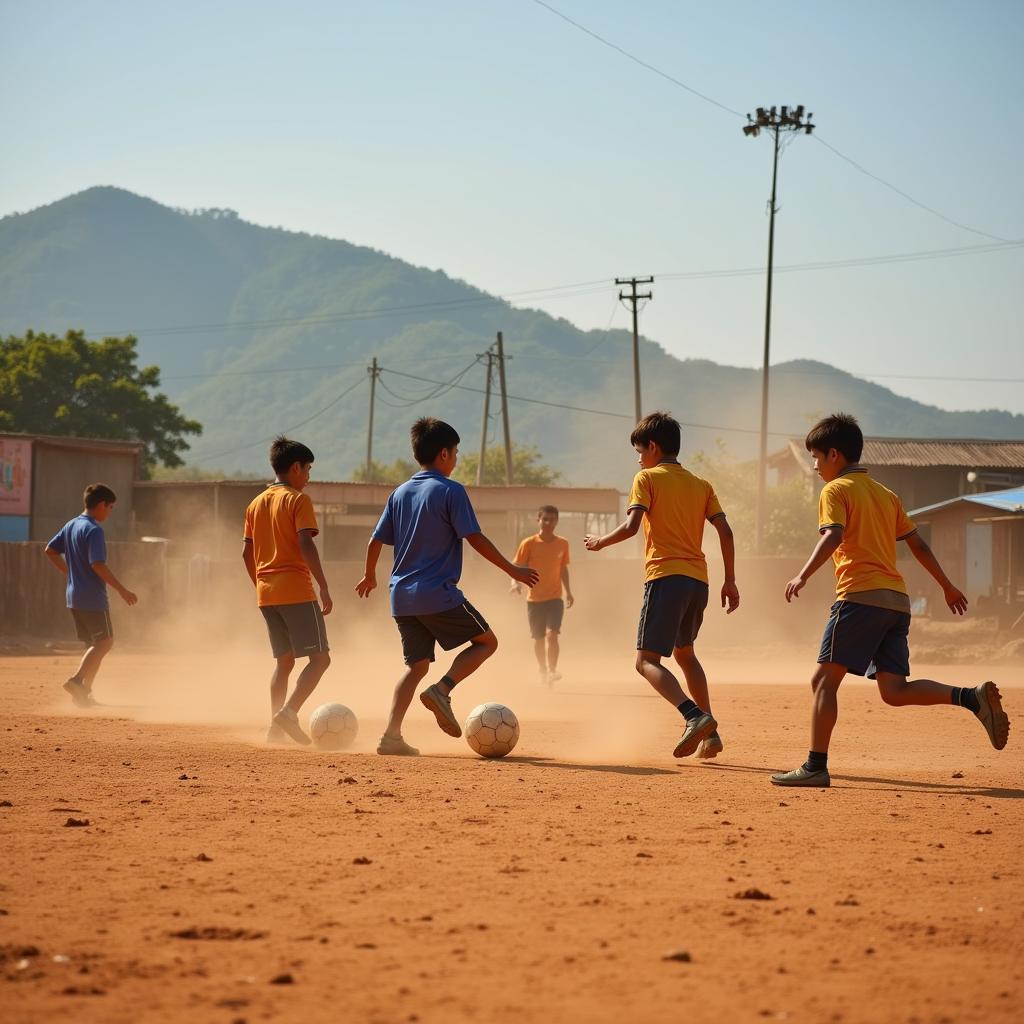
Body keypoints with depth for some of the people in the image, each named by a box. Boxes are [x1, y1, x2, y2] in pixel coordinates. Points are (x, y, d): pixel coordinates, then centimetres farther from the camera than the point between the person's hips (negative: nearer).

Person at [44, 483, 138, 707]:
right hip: (93, 597, -9)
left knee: (95, 644, 15)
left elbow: (50, 550, 18)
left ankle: (83, 693, 9)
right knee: (105, 641, -4)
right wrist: (121, 590, -20)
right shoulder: (94, 530, -15)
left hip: (74, 596, 9)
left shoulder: (71, 526, 12)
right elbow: (97, 564, -23)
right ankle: (78, 680, -20)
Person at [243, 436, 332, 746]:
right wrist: (324, 587, -16)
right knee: (320, 657, -4)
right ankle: (288, 712, -21)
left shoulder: (256, 504, 15)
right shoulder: (298, 500, -6)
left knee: (283, 661, 15)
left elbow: (247, 552, 15)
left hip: (266, 593, 7)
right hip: (296, 591, -7)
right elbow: (306, 545, -16)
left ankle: (276, 727, 8)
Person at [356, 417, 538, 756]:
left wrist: (370, 576, 31)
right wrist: (513, 570, -4)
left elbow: (376, 541, 14)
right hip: (439, 594, -7)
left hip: (402, 597, 7)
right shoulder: (451, 491, -7)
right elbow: (475, 539, -12)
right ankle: (442, 689, -13)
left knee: (417, 665, 13)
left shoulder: (400, 493, 12)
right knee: (486, 641, 8)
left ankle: (391, 735, -1)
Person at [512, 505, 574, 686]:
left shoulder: (562, 544, 3)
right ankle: (543, 672, 26)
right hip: (534, 598, 0)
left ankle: (552, 670, -13)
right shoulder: (529, 544, -6)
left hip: (555, 598, 0)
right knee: (539, 638, 9)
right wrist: (516, 582, -25)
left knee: (552, 634, -18)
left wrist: (568, 592, 15)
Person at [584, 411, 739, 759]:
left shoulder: (647, 478, 1)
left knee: (647, 660, -7)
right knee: (684, 652, 26)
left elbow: (631, 526, -11)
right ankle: (710, 735, 21)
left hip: (666, 577, -7)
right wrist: (730, 581, 13)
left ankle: (696, 716, -30)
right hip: (698, 580, 7)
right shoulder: (701, 485, 17)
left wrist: (600, 542, 7)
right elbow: (725, 531, 10)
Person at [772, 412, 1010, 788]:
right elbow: (918, 544, 26)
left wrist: (803, 576, -23)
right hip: (898, 601, 7)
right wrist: (947, 586, 33)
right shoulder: (886, 494, 24)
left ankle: (816, 767, -11)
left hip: (860, 597, -7)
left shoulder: (836, 490, 2)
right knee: (895, 691, 4)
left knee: (824, 680, -4)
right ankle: (973, 697, -13)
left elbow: (833, 535, -15)